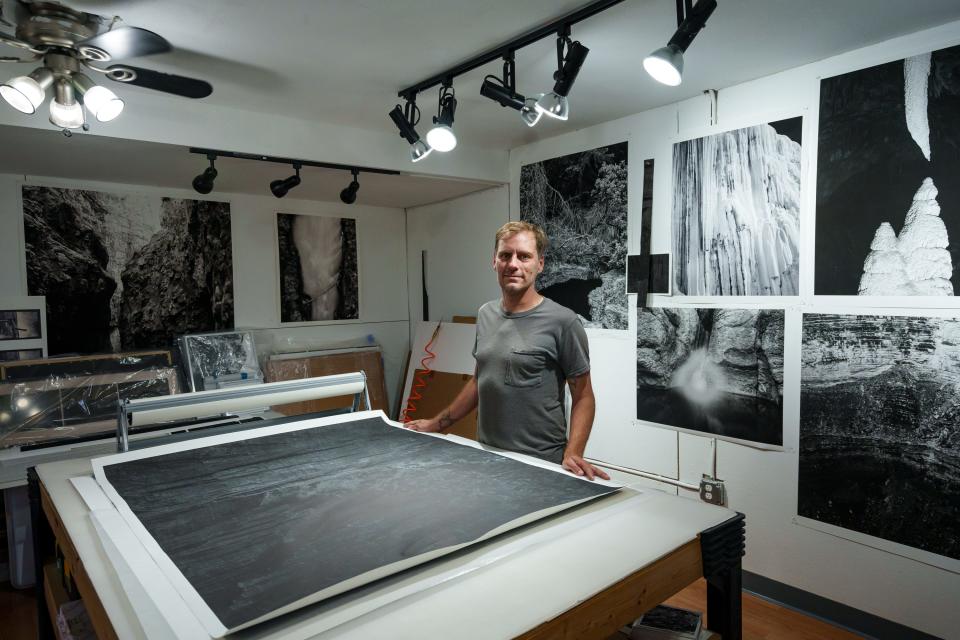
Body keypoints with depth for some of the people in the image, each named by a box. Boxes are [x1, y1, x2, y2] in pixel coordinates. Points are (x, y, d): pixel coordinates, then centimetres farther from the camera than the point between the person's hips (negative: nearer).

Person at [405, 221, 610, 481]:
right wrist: (438, 423, 16)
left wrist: (572, 454, -22)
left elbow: (583, 397, -9)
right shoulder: (485, 314, 5)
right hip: (486, 457, 5)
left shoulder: (562, 322, -13)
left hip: (540, 464, -5)